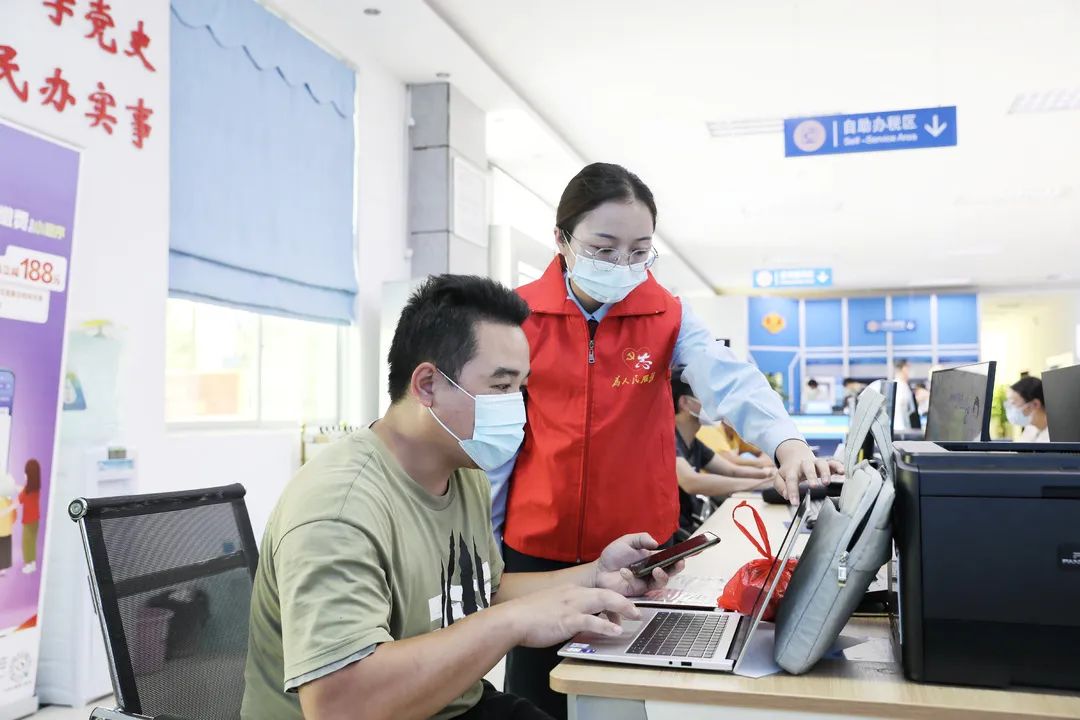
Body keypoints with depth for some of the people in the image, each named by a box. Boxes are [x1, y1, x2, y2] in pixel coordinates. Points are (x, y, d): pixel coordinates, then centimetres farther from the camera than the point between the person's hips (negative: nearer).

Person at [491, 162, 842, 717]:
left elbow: (728, 380, -19)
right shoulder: (521, 315, -5)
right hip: (537, 546, 0)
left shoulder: (667, 316, -3)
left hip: (639, 547, 1)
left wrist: (786, 444, -39)